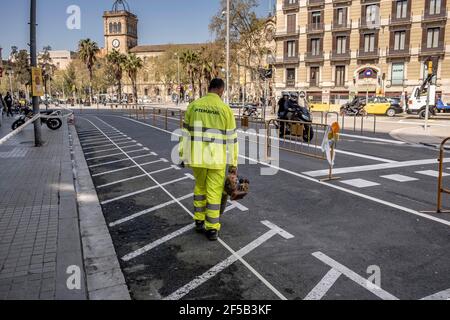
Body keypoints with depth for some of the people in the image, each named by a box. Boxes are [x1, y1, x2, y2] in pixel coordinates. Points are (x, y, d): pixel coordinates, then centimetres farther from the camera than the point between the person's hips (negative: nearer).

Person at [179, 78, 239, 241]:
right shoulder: (225, 109, -7)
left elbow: (186, 133, 4)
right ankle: (212, 229, 11)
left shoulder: (193, 105, 1)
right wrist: (233, 163, 1)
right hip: (216, 158, -3)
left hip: (197, 156, 3)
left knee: (200, 185, 24)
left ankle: (199, 221, 28)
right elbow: (231, 138, -5)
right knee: (214, 192, 8)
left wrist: (183, 156, 12)